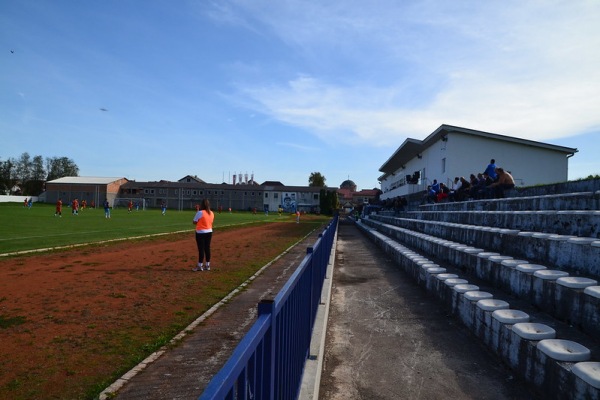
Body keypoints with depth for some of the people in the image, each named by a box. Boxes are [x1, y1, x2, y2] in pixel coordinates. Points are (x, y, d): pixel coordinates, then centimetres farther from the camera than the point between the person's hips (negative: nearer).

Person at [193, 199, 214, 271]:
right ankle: (208, 265, 18)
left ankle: (200, 266, 4)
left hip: (201, 233, -6)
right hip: (209, 232, 6)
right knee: (207, 248, 12)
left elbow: (195, 222, -9)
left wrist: (197, 211, -2)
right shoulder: (212, 213, 4)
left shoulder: (200, 212, -16)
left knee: (201, 249, -1)